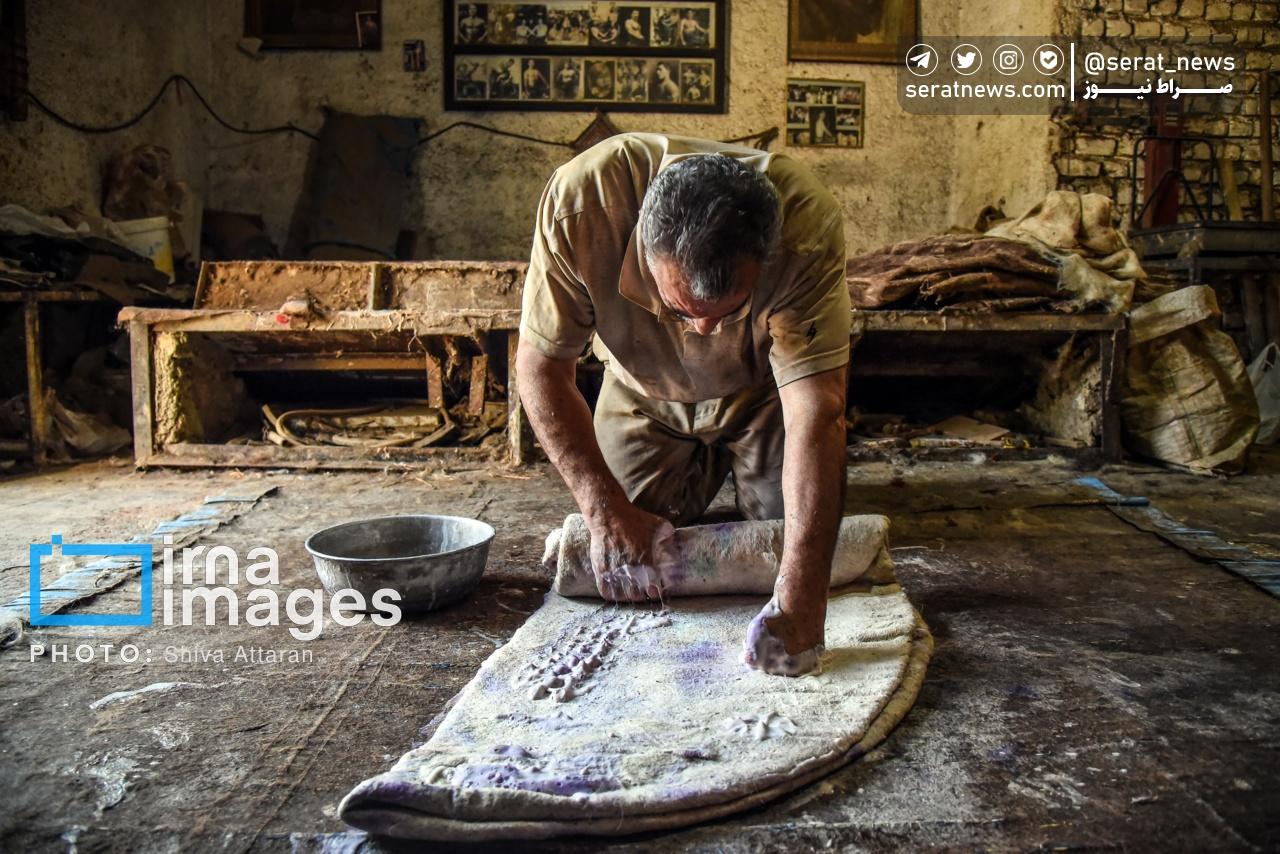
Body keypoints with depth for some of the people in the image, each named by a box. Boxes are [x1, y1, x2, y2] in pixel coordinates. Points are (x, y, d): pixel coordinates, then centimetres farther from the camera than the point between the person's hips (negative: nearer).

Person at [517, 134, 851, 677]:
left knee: (784, 543, -5)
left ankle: (737, 466, 27)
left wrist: (800, 598, -48)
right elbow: (540, 366, -27)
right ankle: (704, 469, 30)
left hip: (763, 389, 0)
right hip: (645, 393, 1)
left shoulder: (807, 225, -39)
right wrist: (607, 510, -34)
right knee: (625, 570, 1)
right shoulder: (580, 203, -38)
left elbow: (815, 410, -41)